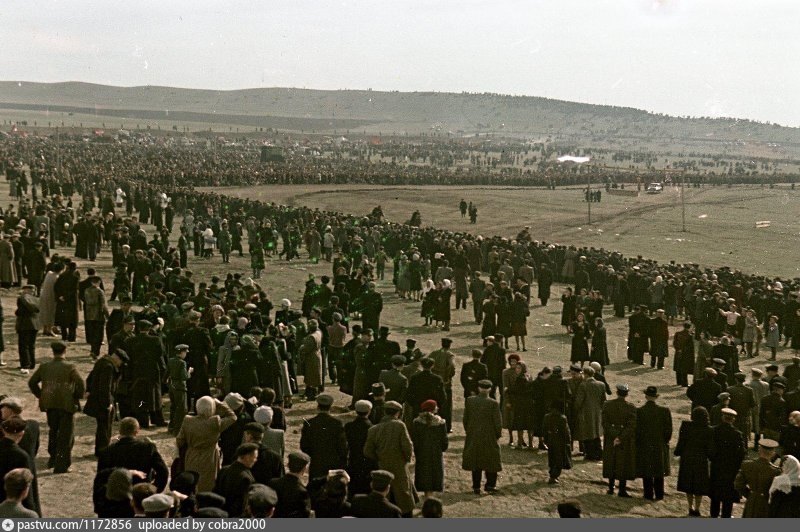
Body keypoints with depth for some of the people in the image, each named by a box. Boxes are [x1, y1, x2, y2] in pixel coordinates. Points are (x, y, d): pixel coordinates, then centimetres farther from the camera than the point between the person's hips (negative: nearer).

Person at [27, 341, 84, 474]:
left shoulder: (44, 367, 1)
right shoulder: (70, 368, -12)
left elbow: (32, 382, 7)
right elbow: (80, 384, -20)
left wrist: (40, 395, 17)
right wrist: (78, 396, -2)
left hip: (49, 404, 4)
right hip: (66, 405, -4)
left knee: (53, 431, 25)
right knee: (66, 435, 6)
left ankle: (53, 458, 34)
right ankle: (61, 466, 8)